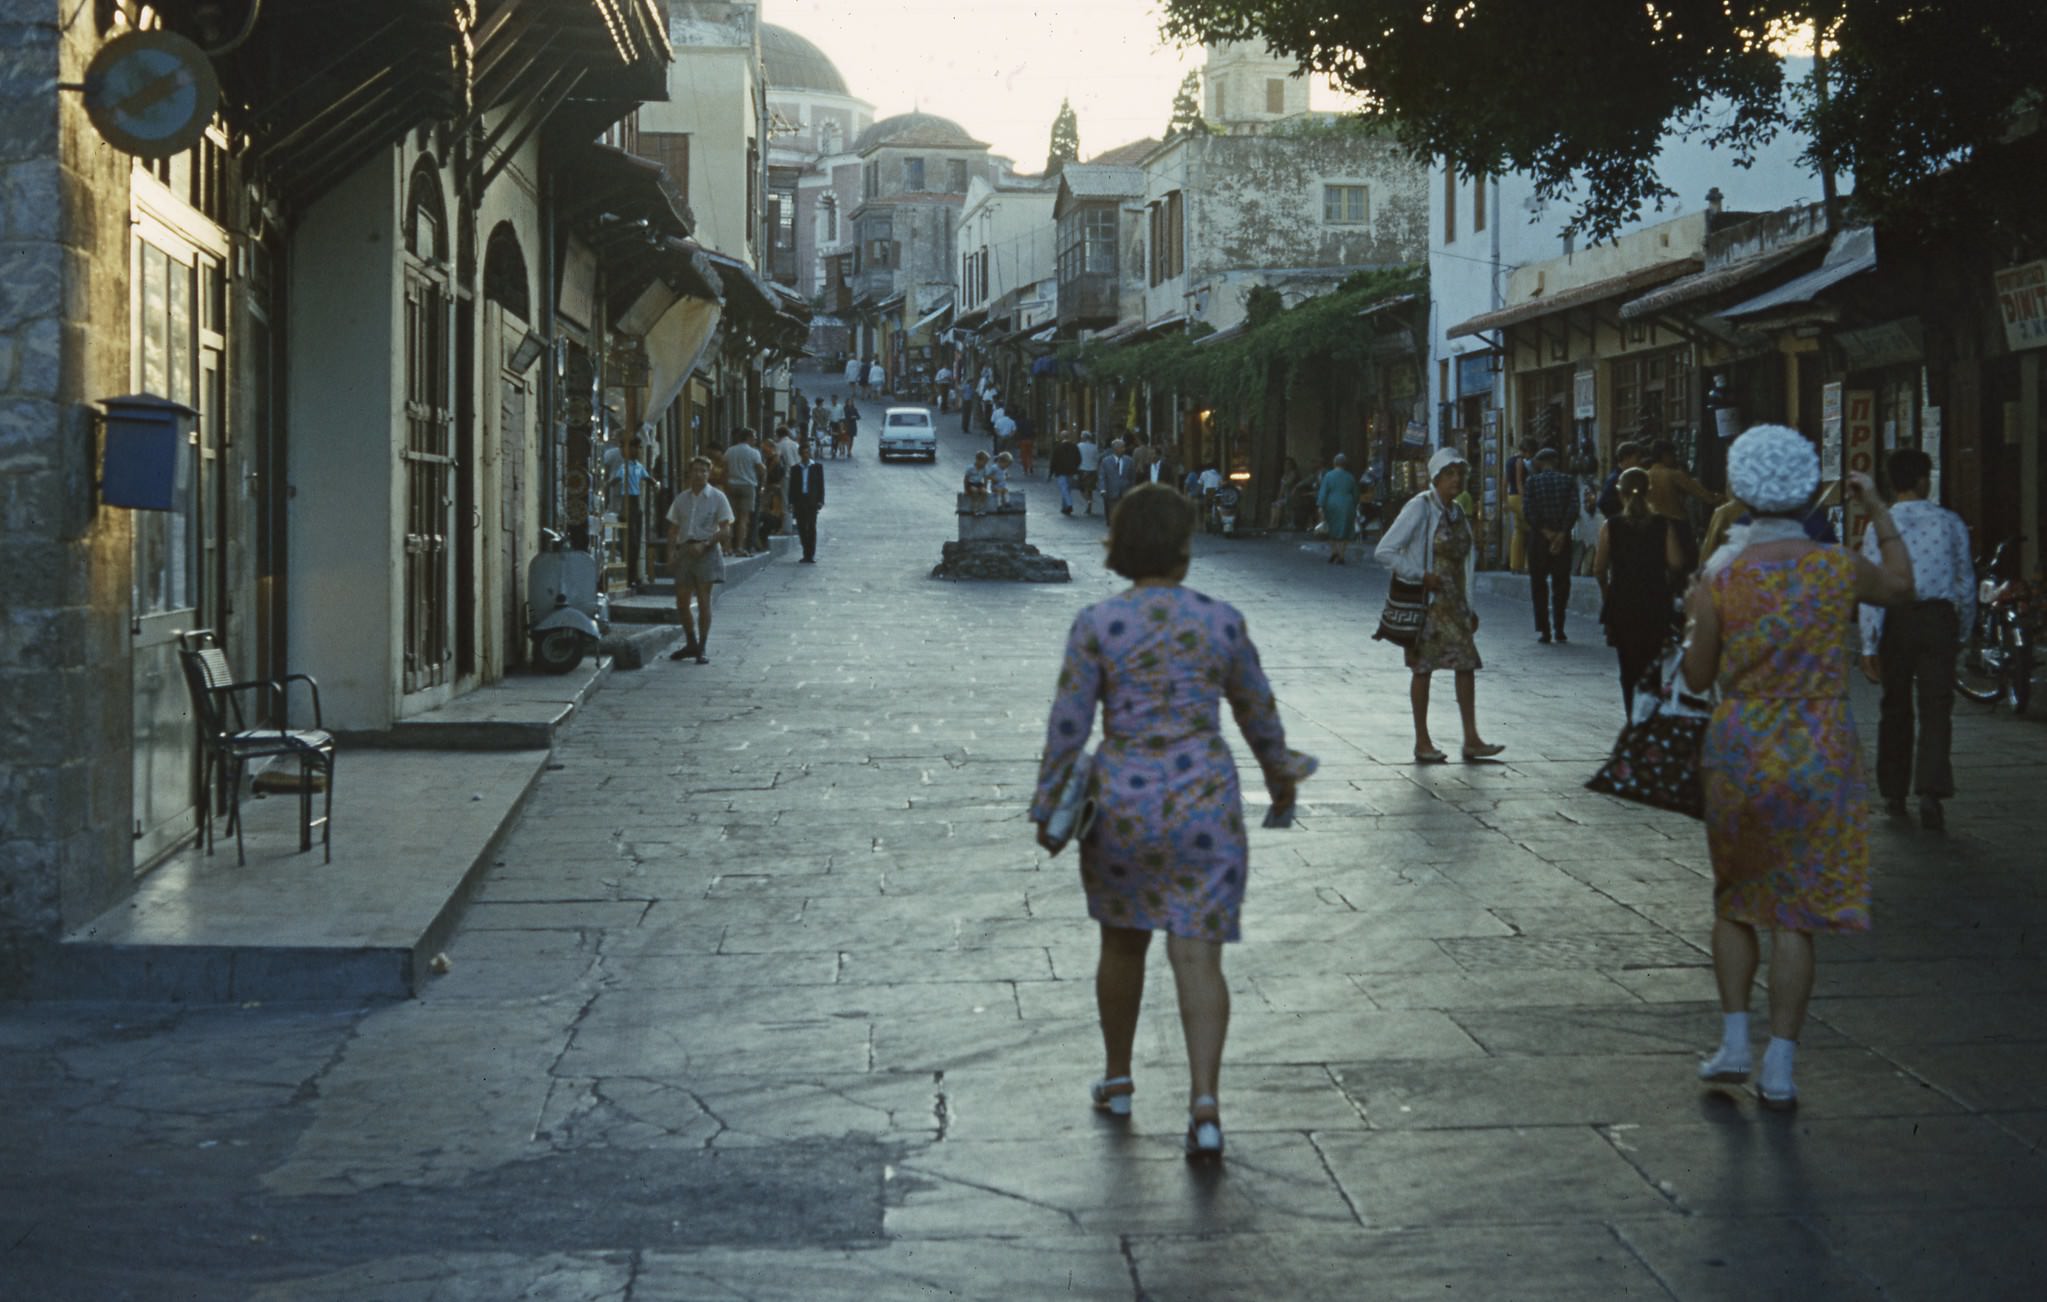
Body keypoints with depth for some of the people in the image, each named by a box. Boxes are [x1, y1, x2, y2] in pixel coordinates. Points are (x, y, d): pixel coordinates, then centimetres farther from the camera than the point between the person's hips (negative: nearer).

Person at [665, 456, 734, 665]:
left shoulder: (717, 498, 0)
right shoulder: (681, 498, 12)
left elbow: (725, 530, -4)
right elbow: (673, 528, 15)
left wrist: (704, 545, -16)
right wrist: (671, 550, -2)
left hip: (707, 551, -4)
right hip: (685, 551, 4)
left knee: (703, 601, -6)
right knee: (681, 602, 4)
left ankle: (702, 649, 1)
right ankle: (691, 644, 21)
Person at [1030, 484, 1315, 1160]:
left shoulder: (1096, 624, -7)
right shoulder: (1222, 620, -1)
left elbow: (1067, 724, -7)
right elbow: (1257, 708, 11)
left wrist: (1046, 806, 4)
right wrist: (1279, 773, 28)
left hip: (1121, 802, 0)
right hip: (1204, 802, 0)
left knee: (1122, 940, 21)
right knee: (1198, 956, -1)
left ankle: (1117, 1079, 34)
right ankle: (1205, 1102, -16)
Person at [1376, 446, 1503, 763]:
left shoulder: (1457, 512, 13)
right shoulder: (1420, 508, -10)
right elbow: (1384, 551, -16)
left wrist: (1468, 608, 17)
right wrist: (1420, 576, -18)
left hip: (1453, 602, 7)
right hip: (1426, 601, -7)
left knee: (1467, 665, -1)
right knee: (1423, 669, 0)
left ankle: (1471, 740, 1)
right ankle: (1422, 743, 7)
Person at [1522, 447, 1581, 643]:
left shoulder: (1531, 481, -1)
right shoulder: (1569, 481, 2)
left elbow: (1527, 511, -10)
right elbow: (1573, 509, -8)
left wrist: (1545, 531, -9)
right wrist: (1561, 534, -10)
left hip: (1538, 538, -1)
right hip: (1562, 538, 1)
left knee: (1539, 585, 5)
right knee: (1561, 583, 10)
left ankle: (1543, 631, -2)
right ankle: (1559, 630, 7)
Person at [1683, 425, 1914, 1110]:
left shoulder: (1720, 577, -10)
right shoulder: (1839, 569, -7)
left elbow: (1698, 677, -1)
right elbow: (1901, 585, 16)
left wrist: (1693, 619, 15)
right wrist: (1878, 509, 21)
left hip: (1738, 757, 0)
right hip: (1819, 761, 0)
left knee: (1734, 900, 19)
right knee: (1795, 913, 4)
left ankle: (1734, 1041, 13)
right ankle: (1779, 1066, 4)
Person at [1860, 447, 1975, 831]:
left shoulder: (1879, 527, -4)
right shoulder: (1949, 523, 1)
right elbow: (1966, 581, 7)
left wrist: (1869, 645, -6)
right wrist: (1962, 628, 19)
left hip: (1896, 620, 0)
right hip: (1938, 618, 0)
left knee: (1895, 706, 13)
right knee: (1936, 706, -1)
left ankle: (1894, 795, 20)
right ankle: (1930, 792, -18)